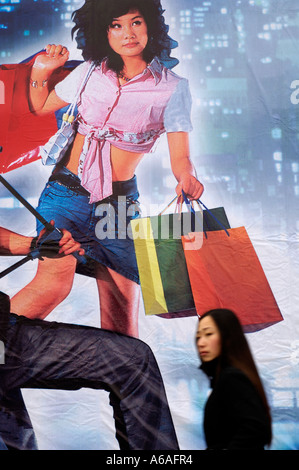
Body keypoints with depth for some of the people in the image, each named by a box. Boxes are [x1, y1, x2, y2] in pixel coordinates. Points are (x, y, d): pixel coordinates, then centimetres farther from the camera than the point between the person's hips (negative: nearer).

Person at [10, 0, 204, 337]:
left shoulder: (172, 87, 2)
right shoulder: (91, 72, 7)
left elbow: (180, 156, -4)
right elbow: (40, 107, 20)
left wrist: (187, 179, -26)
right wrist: (41, 72, 4)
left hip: (119, 202, 0)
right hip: (66, 191, 0)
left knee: (121, 312, -4)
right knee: (54, 283, -22)